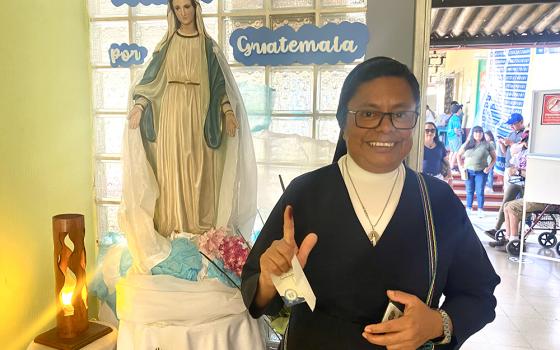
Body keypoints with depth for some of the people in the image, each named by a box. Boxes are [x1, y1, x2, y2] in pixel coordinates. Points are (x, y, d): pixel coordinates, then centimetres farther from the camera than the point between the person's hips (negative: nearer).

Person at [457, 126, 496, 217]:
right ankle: (468, 208, 18)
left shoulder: (487, 145, 0)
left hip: (481, 172, -2)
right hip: (469, 171, 2)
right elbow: (459, 155, 14)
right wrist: (461, 165, 4)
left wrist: (489, 167, -10)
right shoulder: (467, 144, 5)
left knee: (480, 191, -1)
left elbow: (494, 158, 3)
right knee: (469, 191, 9)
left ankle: (480, 210, 6)